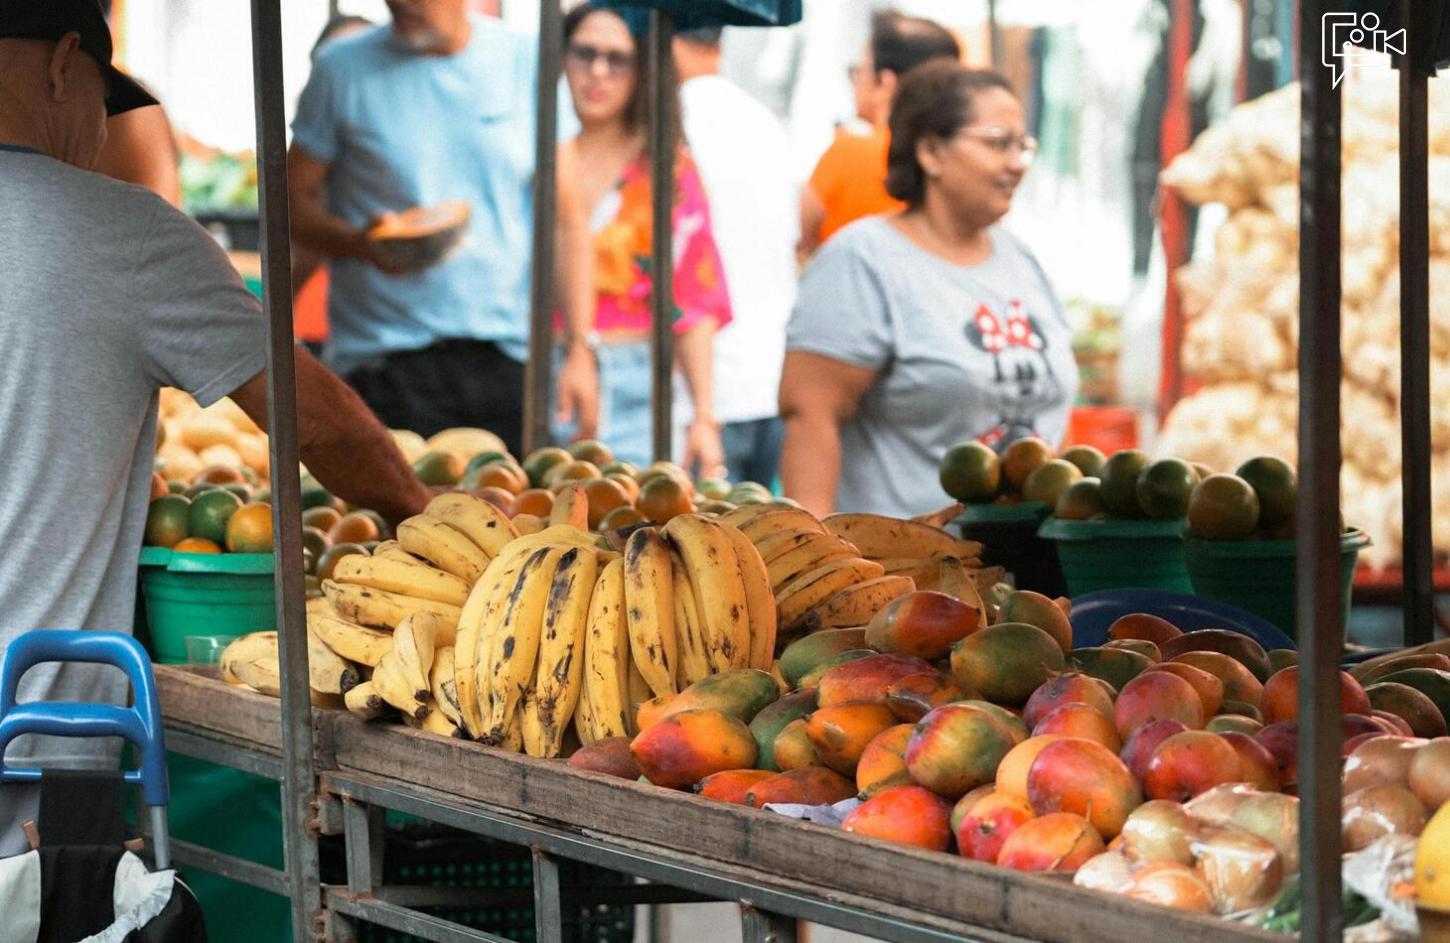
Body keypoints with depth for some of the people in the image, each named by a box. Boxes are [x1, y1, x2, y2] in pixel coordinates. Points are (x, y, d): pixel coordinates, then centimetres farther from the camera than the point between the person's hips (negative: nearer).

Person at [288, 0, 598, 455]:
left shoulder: (526, 60, 6)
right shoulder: (343, 67, 3)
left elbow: (566, 217, 8)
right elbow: (294, 203, 5)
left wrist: (579, 349, 0)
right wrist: (360, 242, -16)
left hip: (504, 360, 1)